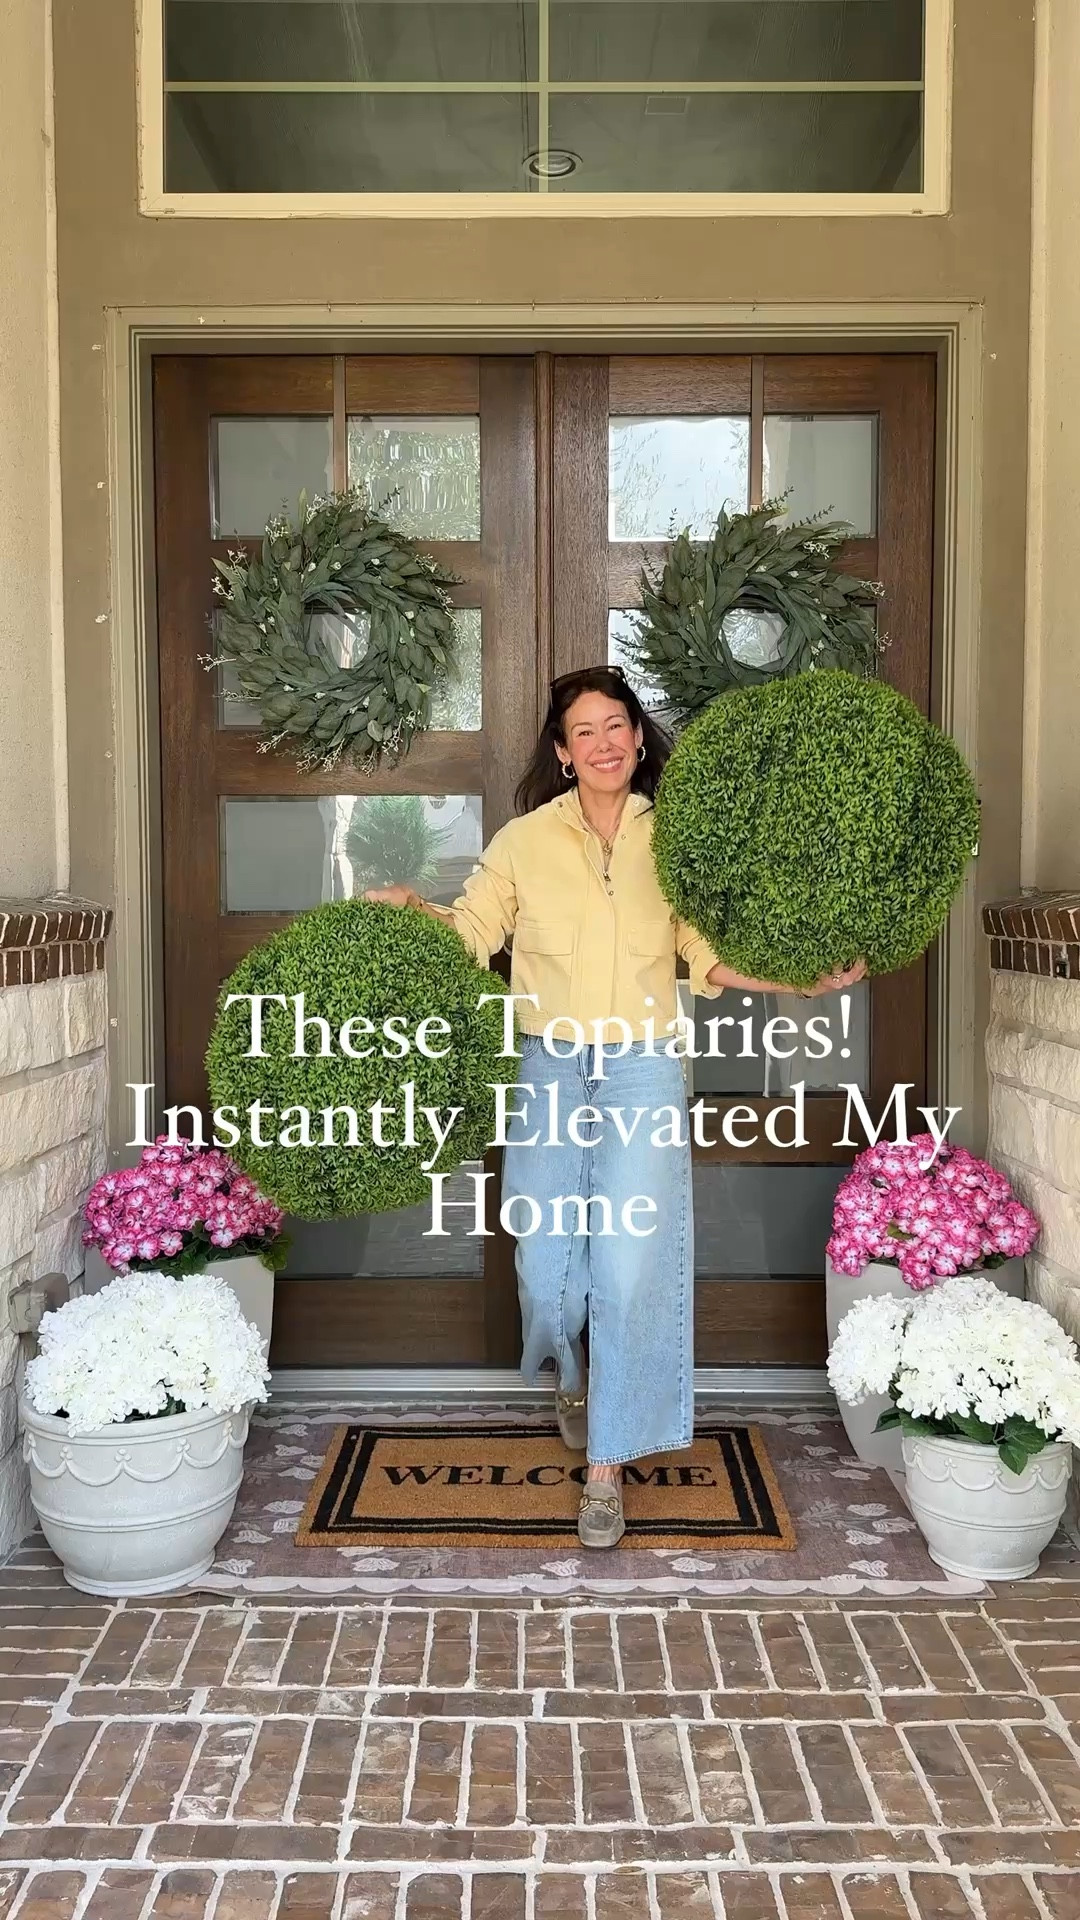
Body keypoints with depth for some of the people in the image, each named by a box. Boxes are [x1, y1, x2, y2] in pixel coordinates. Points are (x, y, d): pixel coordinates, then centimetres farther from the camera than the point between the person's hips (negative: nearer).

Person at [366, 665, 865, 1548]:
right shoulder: (526, 839, 3)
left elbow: (709, 955, 9)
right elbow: (471, 930, 4)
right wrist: (409, 905, -13)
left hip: (644, 1070, 0)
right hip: (550, 1071, 1)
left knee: (633, 1270, -8)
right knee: (547, 1263, 2)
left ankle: (607, 1467, 7)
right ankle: (571, 1379, 39)